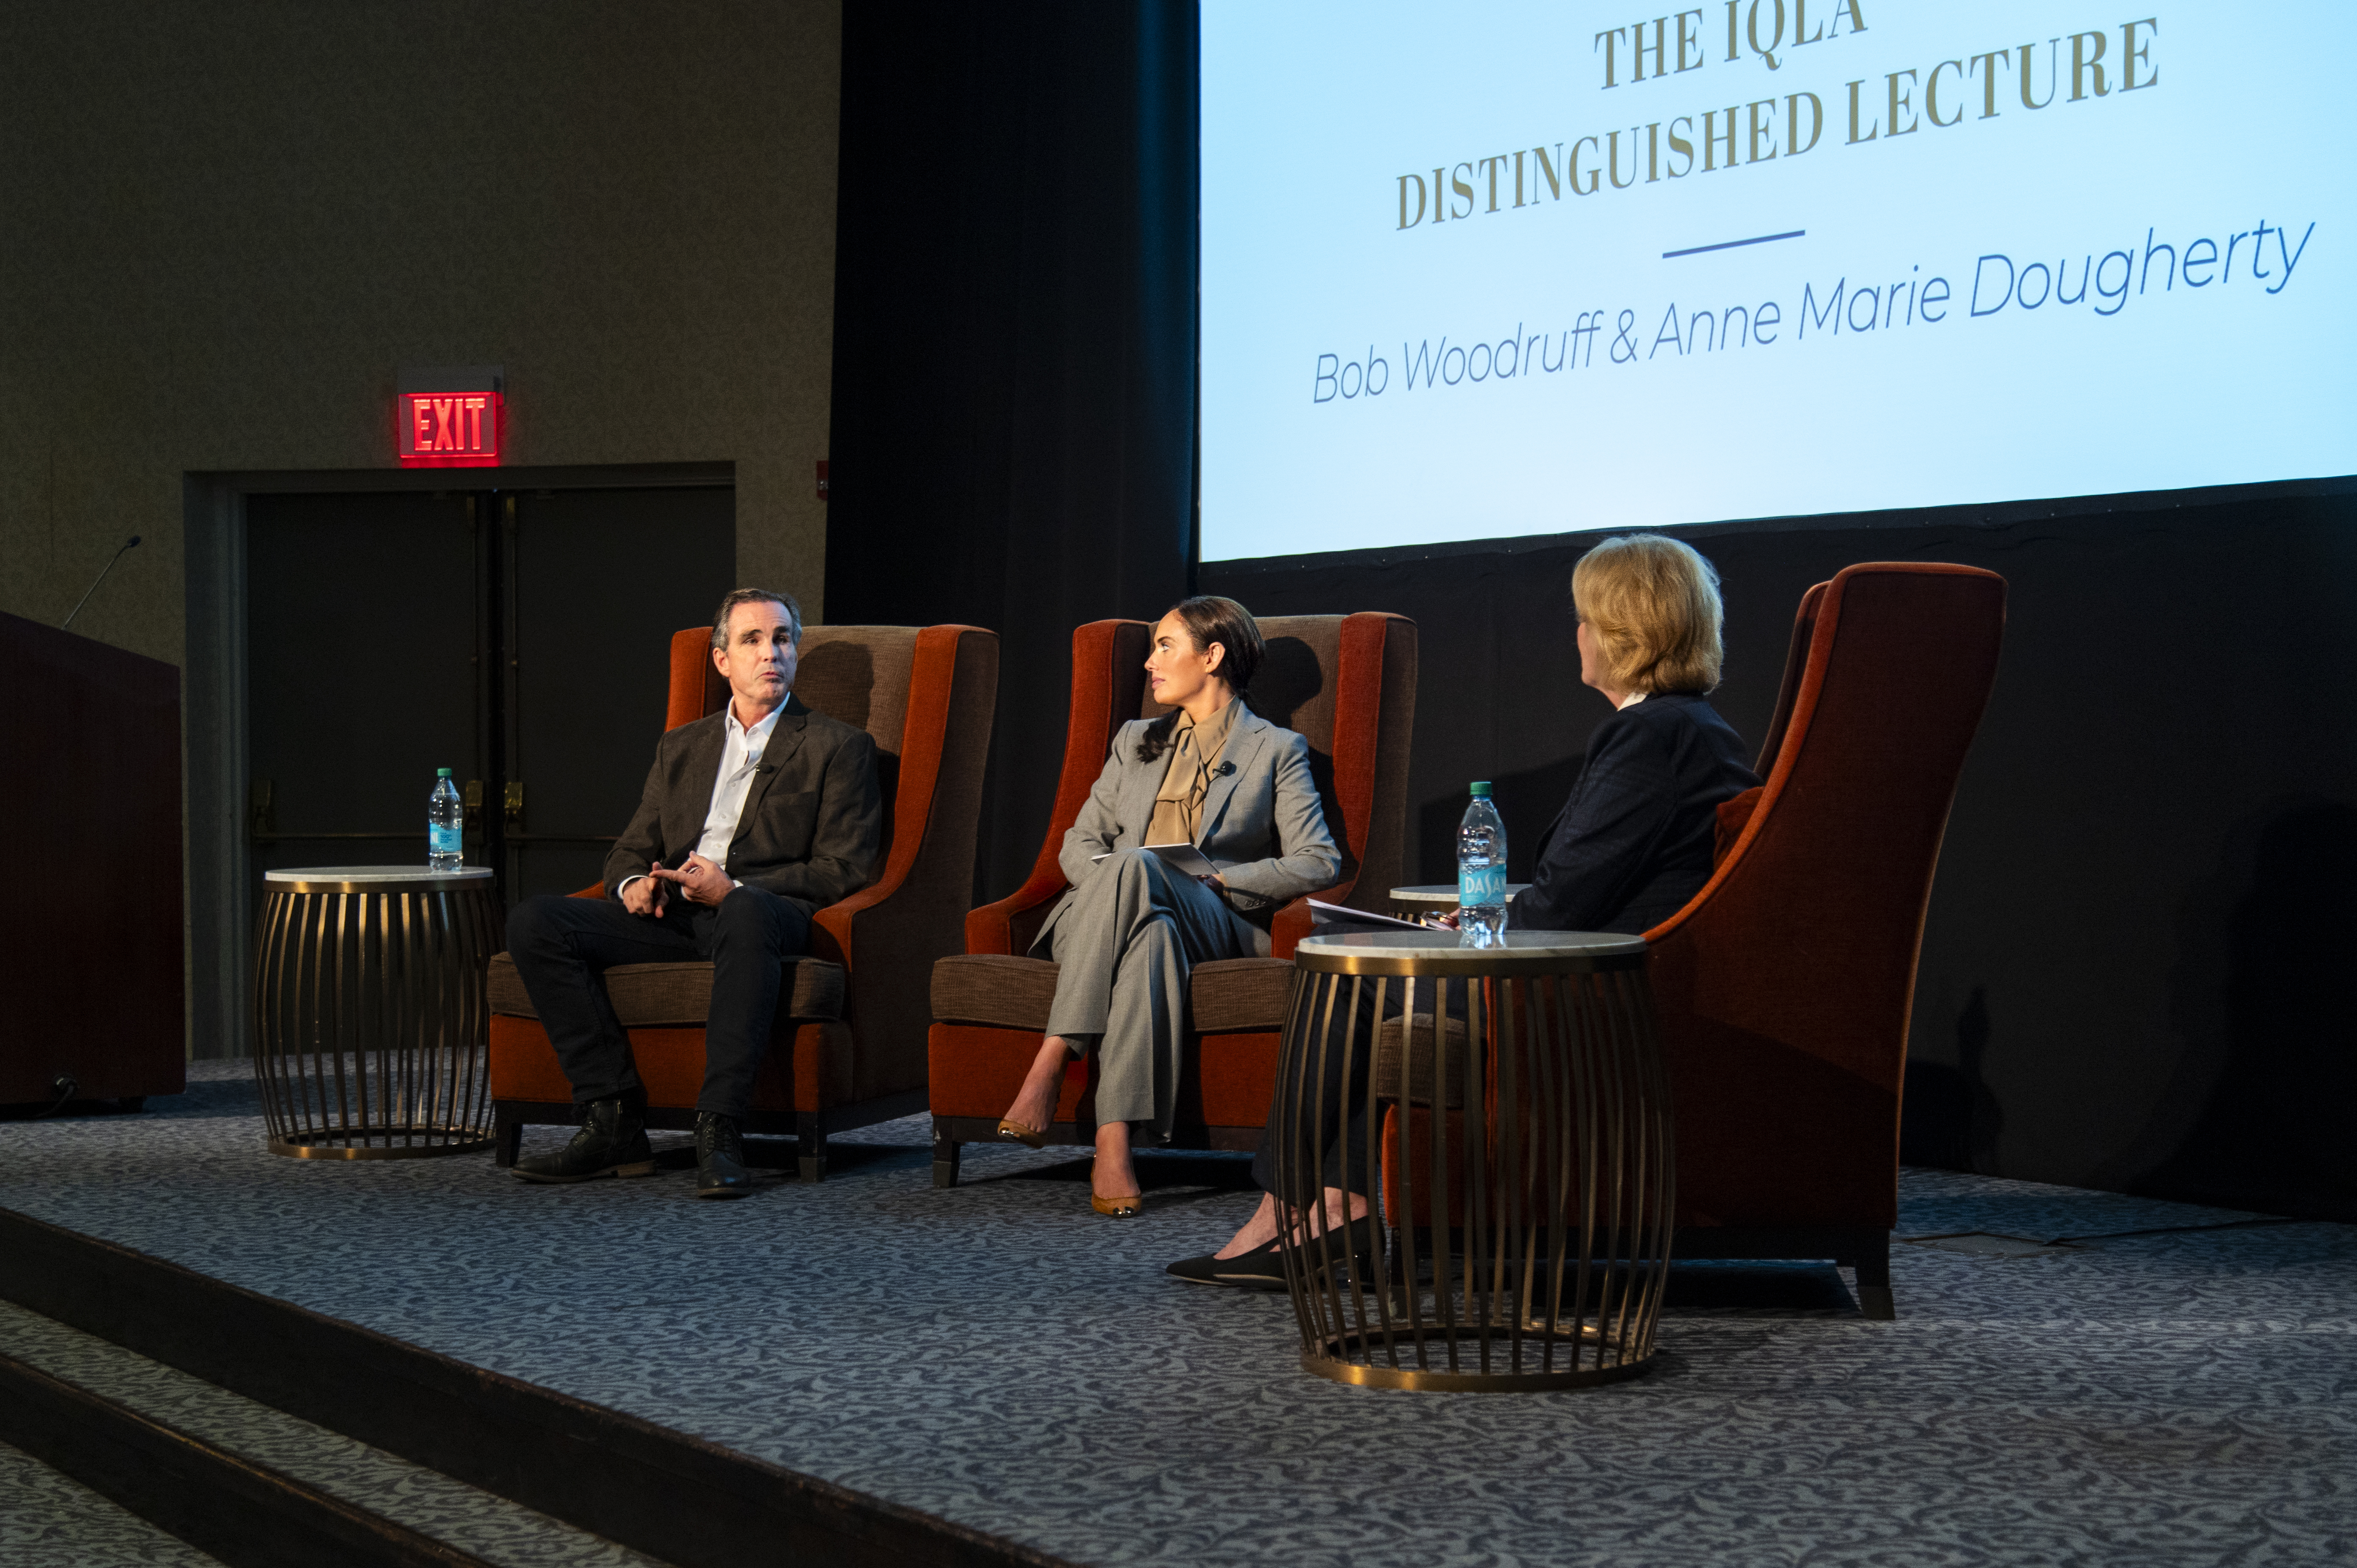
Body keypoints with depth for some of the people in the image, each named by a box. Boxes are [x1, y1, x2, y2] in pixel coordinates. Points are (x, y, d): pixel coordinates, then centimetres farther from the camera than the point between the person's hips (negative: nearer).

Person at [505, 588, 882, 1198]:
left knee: (745, 916, -42)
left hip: (766, 908, -5)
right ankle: (614, 1121, -23)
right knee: (534, 922, -19)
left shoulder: (838, 748, 11)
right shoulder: (681, 748, 26)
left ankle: (719, 1131, -43)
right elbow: (630, 850, 24)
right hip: (671, 914, 5)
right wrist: (634, 885, -3)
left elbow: (845, 870, 0)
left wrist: (735, 889, -14)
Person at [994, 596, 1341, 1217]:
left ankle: (1049, 1067, -44)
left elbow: (1317, 862, 2)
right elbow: (1080, 842, 21)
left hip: (1215, 926, -3)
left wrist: (1216, 879, -10)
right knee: (1151, 933, -38)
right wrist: (1110, 887, -4)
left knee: (1135, 866, -38)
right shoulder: (1136, 741, 28)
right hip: (1112, 918, 3)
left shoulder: (1276, 751, 14)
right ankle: (1112, 1149, -50)